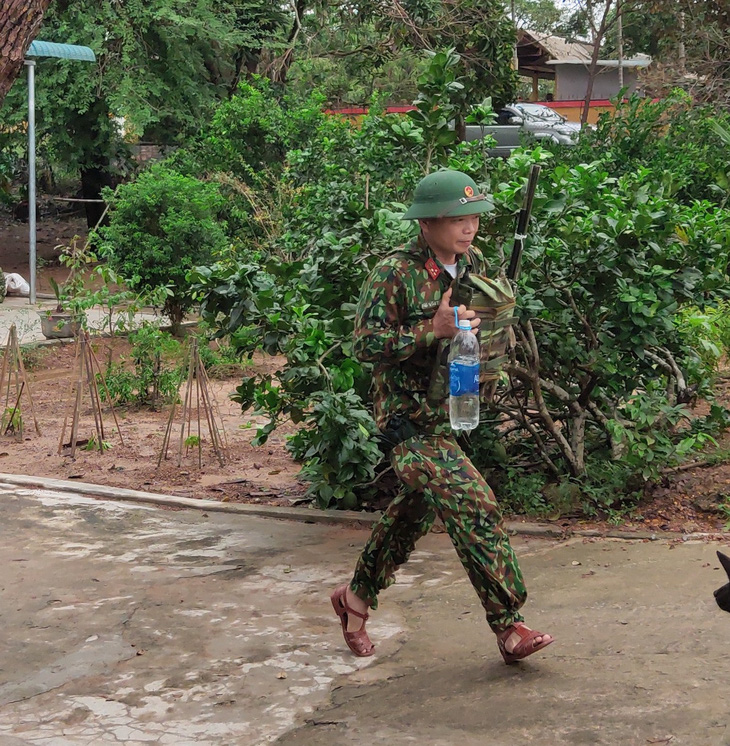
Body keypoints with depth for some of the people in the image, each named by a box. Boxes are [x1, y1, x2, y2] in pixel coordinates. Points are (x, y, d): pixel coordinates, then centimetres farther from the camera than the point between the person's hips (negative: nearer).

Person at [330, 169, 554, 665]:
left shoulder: (474, 265, 6)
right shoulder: (394, 274, -16)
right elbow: (366, 344, -17)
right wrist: (433, 330, -25)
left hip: (454, 413, 8)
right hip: (410, 418, -8)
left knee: (416, 509, 19)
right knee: (474, 507, -18)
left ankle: (357, 597, 38)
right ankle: (510, 628, -12)